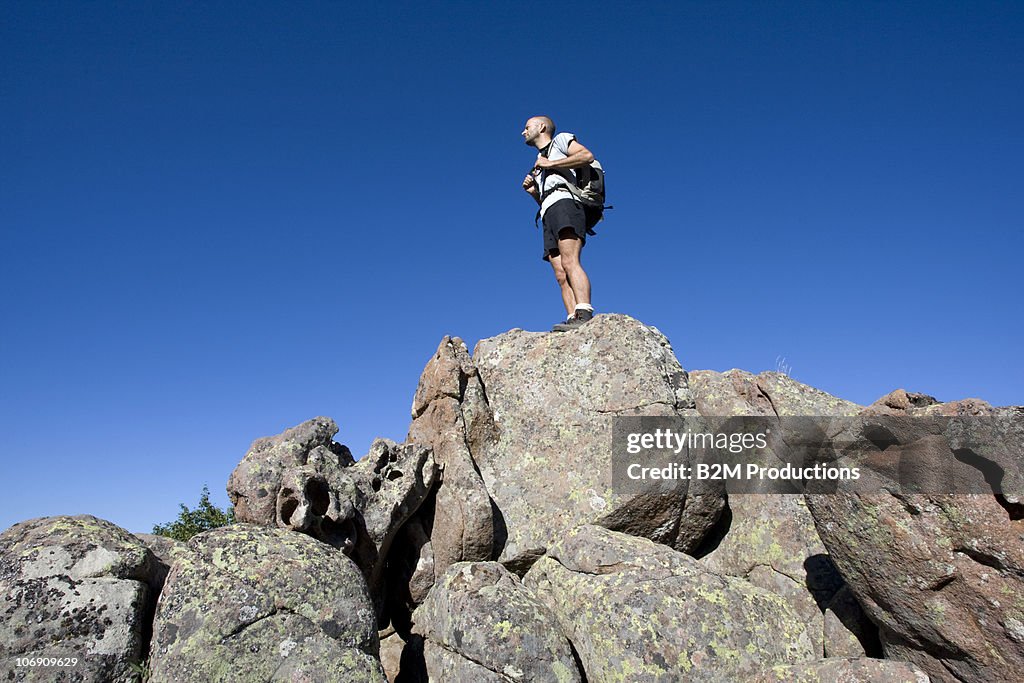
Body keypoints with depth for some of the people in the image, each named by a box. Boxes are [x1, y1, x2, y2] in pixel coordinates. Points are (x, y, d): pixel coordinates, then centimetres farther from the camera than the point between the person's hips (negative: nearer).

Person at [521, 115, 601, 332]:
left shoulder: (560, 140, 19)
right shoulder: (539, 164, 39)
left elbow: (587, 155, -1)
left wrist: (550, 164, 0)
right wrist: (533, 192, 16)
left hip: (565, 202, -8)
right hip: (549, 213, 8)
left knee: (569, 262, -28)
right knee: (561, 276, -11)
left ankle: (585, 316, -42)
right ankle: (573, 322, -23)